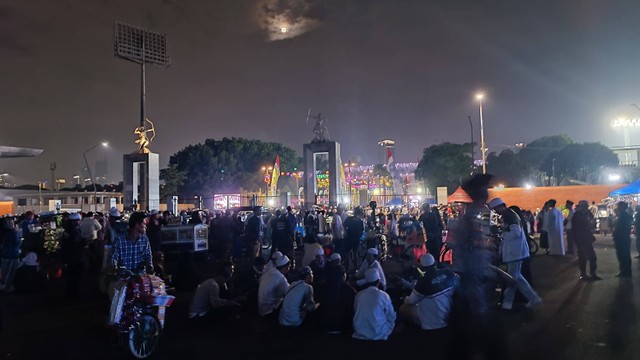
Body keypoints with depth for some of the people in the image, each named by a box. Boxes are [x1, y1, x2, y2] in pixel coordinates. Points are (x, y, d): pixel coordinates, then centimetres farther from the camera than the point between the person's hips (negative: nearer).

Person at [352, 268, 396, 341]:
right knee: (392, 321, 20)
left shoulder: (358, 295, -2)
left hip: (359, 333, 3)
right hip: (378, 334, -3)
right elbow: (392, 317, -1)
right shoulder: (383, 295, -10)